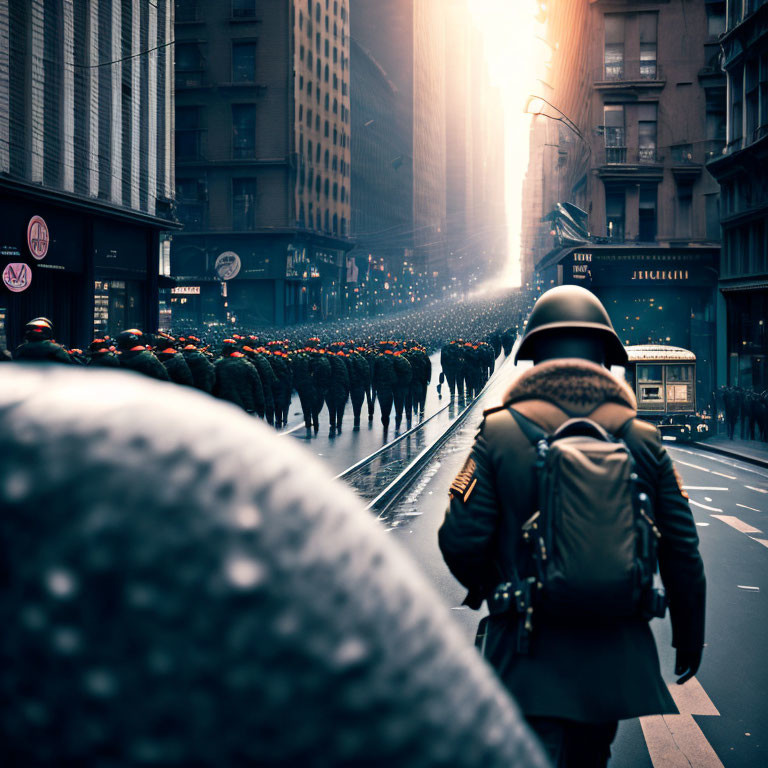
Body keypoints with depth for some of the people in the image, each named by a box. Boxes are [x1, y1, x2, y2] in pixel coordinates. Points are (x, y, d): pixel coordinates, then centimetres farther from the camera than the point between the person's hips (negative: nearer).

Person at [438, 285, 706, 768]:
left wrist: (482, 586, 11)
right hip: (616, 655, 3)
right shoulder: (643, 440, -2)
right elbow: (682, 551, 0)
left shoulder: (499, 432, -9)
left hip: (529, 652, -3)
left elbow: (462, 540, -12)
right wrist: (689, 635, 15)